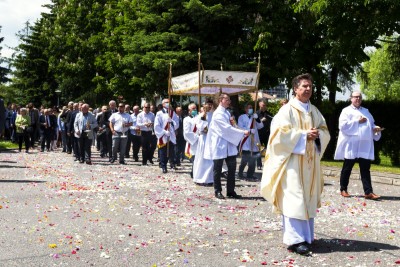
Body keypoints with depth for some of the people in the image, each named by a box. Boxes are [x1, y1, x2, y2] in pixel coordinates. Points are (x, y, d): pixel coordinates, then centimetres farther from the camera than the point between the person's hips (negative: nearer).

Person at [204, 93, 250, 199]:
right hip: (219, 144, -8)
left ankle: (230, 191, 12)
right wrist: (243, 132, -21)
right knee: (218, 169, 3)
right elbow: (227, 128, -20)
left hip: (229, 144, 8)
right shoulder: (218, 114, -13)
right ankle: (218, 191, 12)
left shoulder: (227, 113, 14)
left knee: (232, 167, 4)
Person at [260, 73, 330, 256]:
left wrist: (317, 134, -7)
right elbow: (281, 132, -15)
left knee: (309, 200, 9)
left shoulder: (314, 111, 14)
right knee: (294, 199, -11)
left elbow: (325, 131, 16)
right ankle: (295, 240, -12)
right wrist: (304, 134, -17)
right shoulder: (287, 109, -6)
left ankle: (305, 235, 17)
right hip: (293, 160, -7)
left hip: (310, 162, 7)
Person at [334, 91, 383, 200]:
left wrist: (375, 129, -1)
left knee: (365, 169, 1)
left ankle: (368, 192, -2)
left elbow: (371, 124, 21)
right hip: (351, 145, -4)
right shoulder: (346, 111, 1)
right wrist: (357, 122, -12)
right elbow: (343, 125, -12)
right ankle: (343, 189, 18)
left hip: (365, 146, 5)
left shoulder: (366, 111, 19)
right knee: (347, 168, 6)